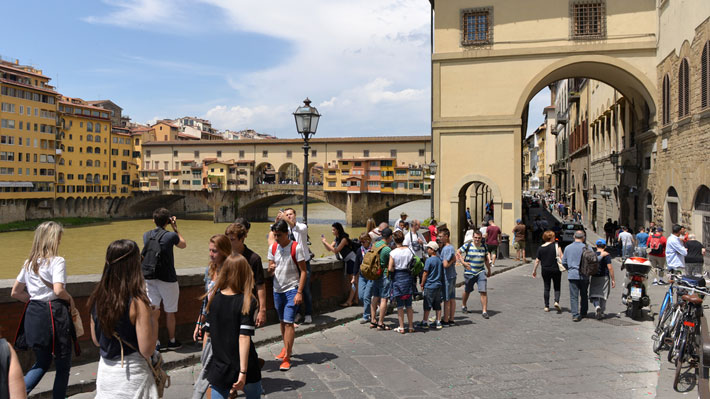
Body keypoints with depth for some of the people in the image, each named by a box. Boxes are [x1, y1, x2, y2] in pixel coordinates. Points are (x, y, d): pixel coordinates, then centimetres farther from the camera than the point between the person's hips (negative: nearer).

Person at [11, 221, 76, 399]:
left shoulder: (29, 263, 9)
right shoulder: (57, 261, -13)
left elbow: (15, 292, 15)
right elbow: (58, 290, -25)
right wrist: (70, 299, -7)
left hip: (34, 314, 7)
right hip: (55, 314, -7)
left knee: (42, 363, 21)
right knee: (63, 365, 10)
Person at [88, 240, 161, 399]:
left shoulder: (97, 297, -3)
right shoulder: (137, 302, -21)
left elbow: (96, 341, 9)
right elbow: (147, 350, -18)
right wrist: (154, 318, -7)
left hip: (104, 372, 6)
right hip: (130, 373, -6)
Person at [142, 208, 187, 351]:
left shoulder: (146, 235, 0)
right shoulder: (170, 236, -13)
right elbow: (183, 245, 7)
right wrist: (175, 228, 9)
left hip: (149, 278, 4)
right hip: (167, 279, -4)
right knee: (169, 312, 10)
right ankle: (172, 341, 22)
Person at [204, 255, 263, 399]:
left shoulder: (214, 299, -2)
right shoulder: (248, 302, -15)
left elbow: (208, 332, 5)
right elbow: (244, 337, -20)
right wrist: (243, 372, -20)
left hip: (219, 369, 3)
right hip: (243, 366, -3)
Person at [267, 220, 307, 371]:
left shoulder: (296, 248, -12)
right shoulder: (272, 248, 4)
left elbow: (303, 271, -10)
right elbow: (270, 272, 9)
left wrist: (299, 292, -16)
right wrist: (271, 269, -16)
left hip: (292, 290, -6)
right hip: (277, 290, 6)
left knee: (288, 322, -10)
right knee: (282, 321, 16)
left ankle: (287, 358, -7)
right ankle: (287, 348, 33)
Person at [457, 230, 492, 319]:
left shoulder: (483, 247, 5)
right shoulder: (467, 246, -6)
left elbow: (486, 259, 17)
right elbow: (458, 253, -2)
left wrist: (489, 270, 23)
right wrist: (463, 262, -15)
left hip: (481, 272, 2)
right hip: (469, 273, -1)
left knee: (483, 291, -11)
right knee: (467, 291, 14)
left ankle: (484, 311, -6)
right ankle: (463, 306, 40)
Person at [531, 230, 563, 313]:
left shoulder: (540, 248, 2)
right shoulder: (556, 246, -6)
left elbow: (537, 260, 5)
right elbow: (561, 257, -14)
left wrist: (534, 270, 14)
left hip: (545, 270, 2)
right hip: (556, 270, -2)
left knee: (546, 288, 10)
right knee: (557, 288, 9)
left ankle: (546, 306, 11)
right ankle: (556, 302, -13)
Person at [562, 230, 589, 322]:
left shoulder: (568, 248, 2)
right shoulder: (586, 248, -6)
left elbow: (564, 262, 6)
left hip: (572, 275, 0)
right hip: (584, 275, 0)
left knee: (574, 296, 1)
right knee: (583, 295, 17)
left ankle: (575, 315, -5)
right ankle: (583, 313, 27)